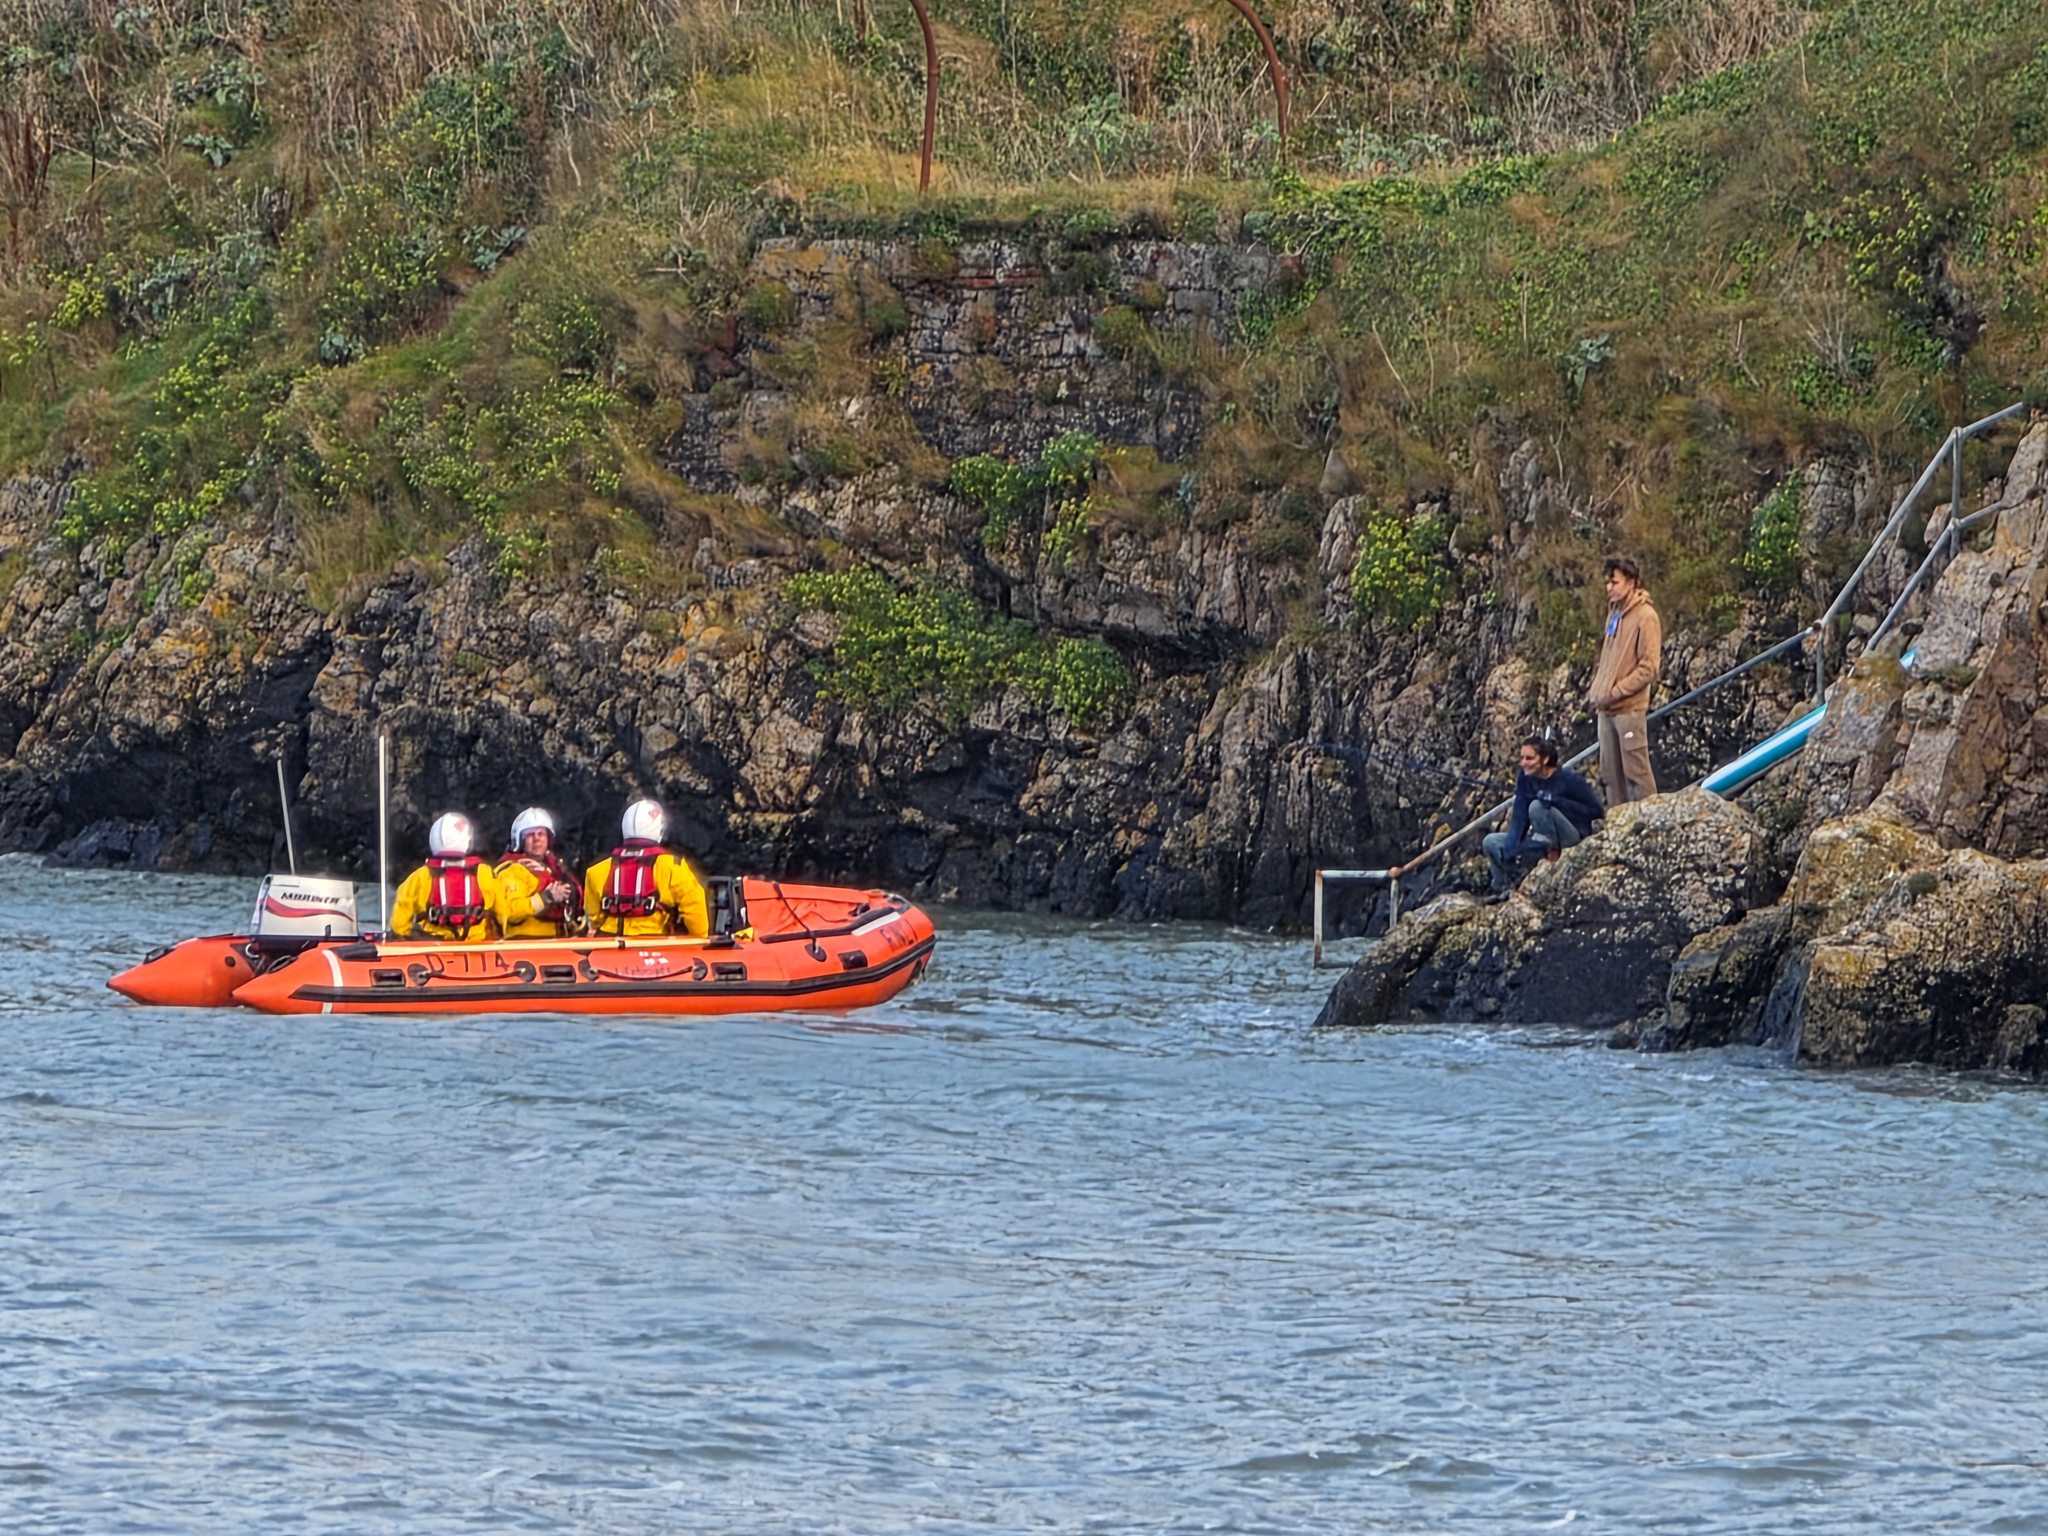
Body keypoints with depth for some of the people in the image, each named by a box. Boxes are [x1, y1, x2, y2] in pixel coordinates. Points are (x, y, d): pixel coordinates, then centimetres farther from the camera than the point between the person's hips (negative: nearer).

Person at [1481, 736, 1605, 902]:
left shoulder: (1568, 780, -17)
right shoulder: (1525, 779, -1)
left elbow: (1596, 811, -22)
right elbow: (1519, 819, -6)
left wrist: (1555, 800, -29)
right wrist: (1508, 851, -20)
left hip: (1574, 838, -7)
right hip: (1543, 841, 7)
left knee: (1537, 806, -29)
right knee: (1491, 842, -1)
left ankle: (1554, 854, -21)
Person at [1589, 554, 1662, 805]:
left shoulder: (1645, 617, -10)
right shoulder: (1614, 614, 15)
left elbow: (1648, 668, -14)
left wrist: (1615, 692, -17)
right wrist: (1596, 690, 12)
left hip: (1629, 709, -8)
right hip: (1607, 709, 8)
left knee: (1636, 771, -6)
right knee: (1611, 773, 11)